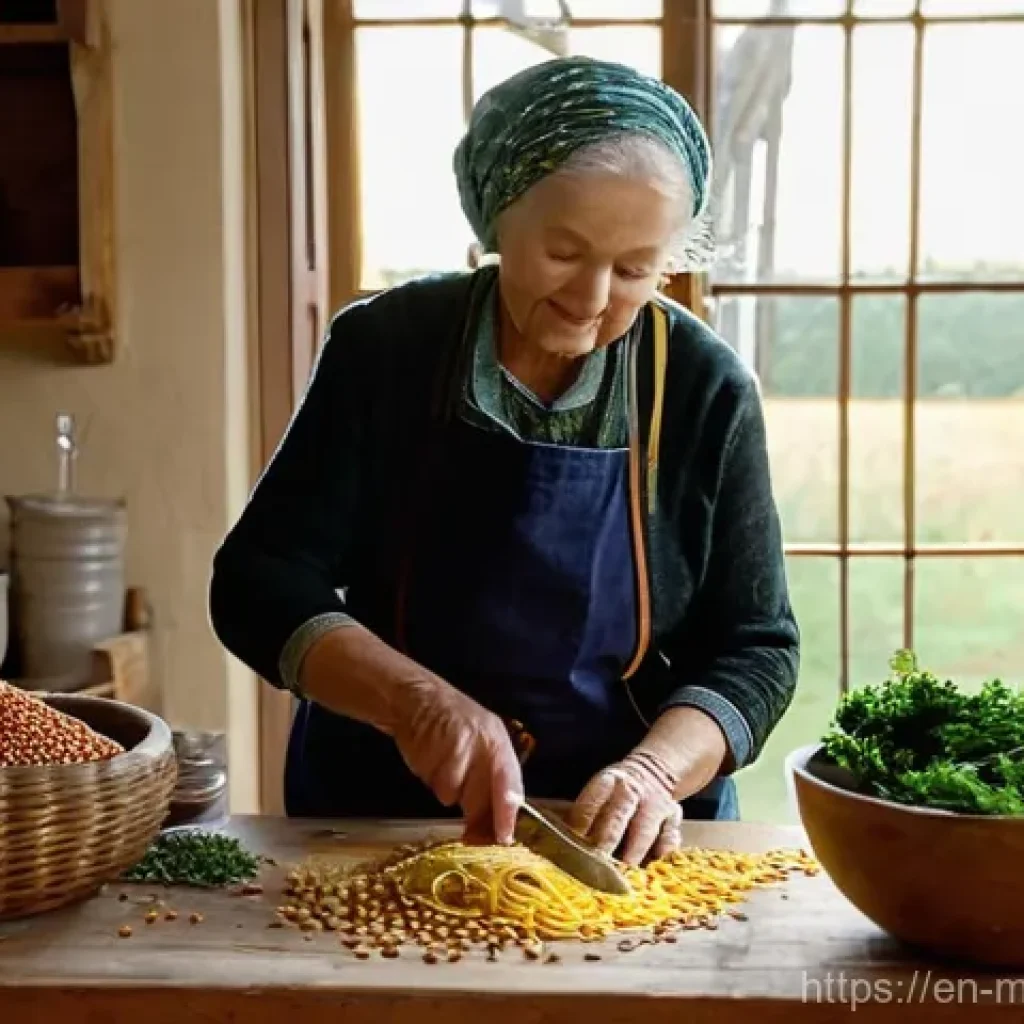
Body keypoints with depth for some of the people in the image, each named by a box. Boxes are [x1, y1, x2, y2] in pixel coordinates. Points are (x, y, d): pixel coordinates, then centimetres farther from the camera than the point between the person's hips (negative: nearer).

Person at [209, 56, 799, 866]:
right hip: (379, 820, 0)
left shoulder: (705, 389, -7)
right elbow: (259, 587, -10)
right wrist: (415, 700, -25)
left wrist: (655, 770, -22)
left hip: (621, 840, 0)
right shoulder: (385, 348, -9)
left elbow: (755, 648, -4)